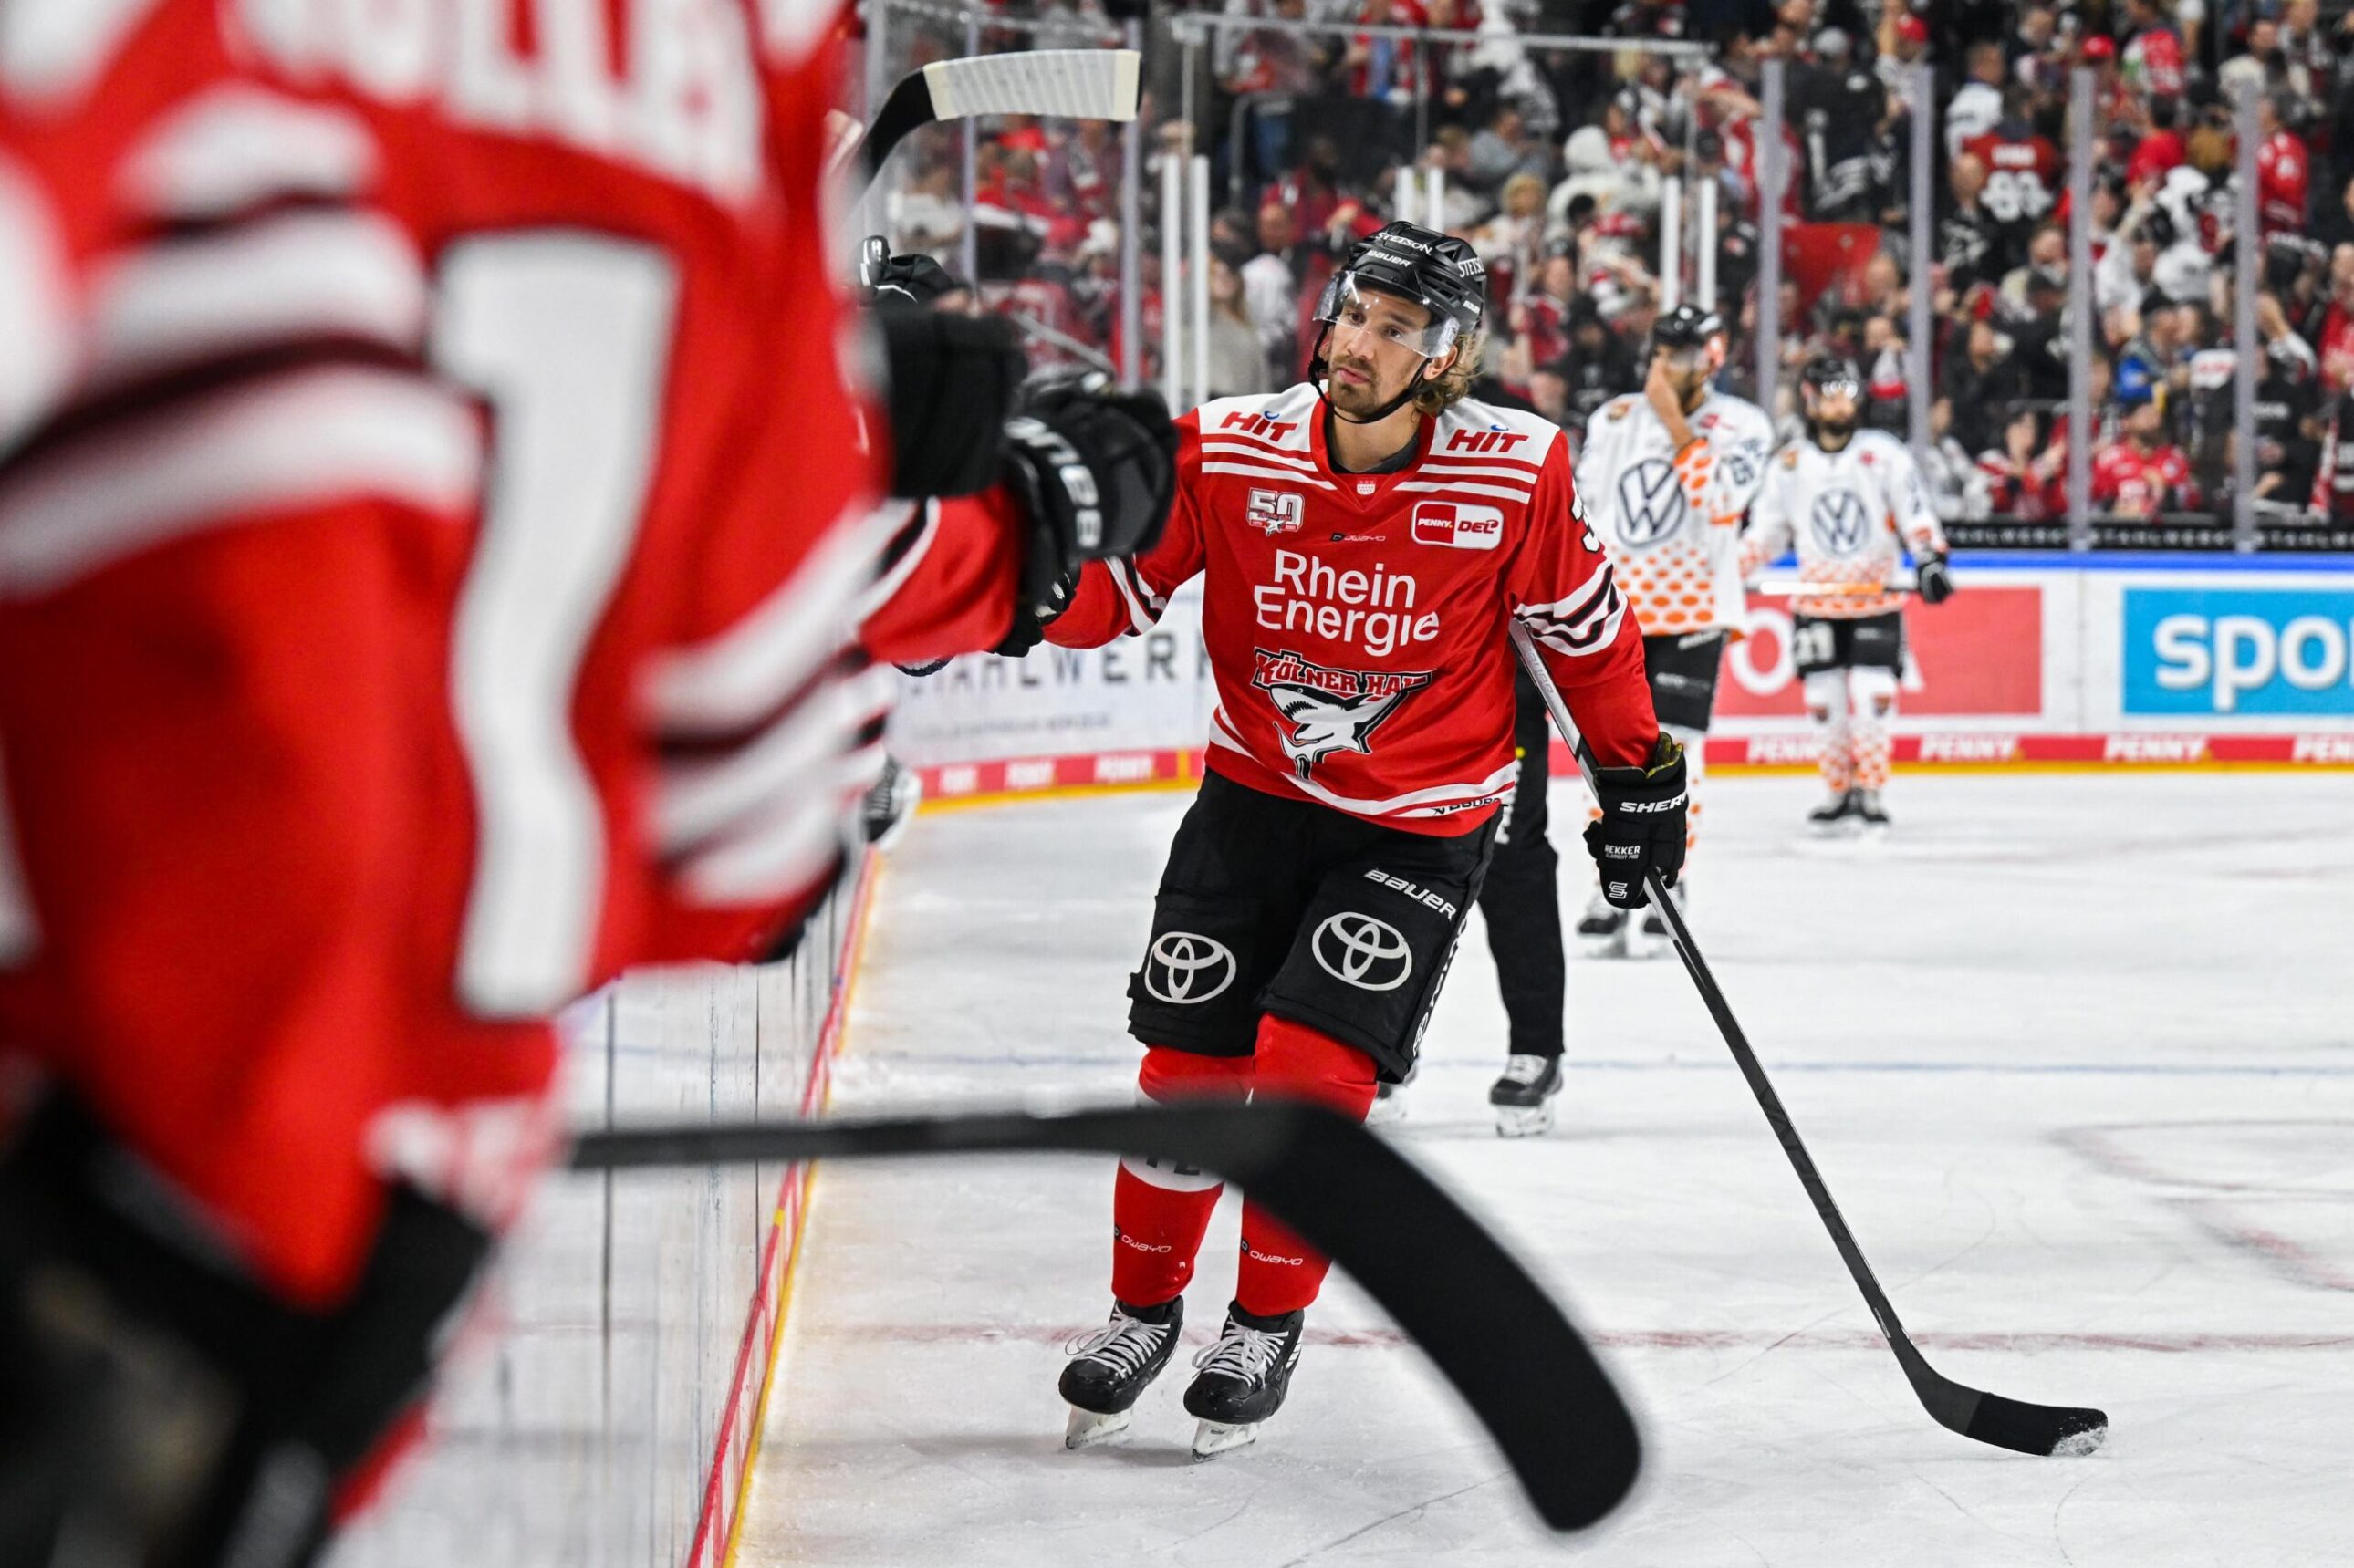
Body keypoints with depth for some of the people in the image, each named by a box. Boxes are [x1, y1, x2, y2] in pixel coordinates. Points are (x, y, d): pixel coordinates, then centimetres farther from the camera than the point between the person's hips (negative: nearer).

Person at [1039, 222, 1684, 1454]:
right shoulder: (1227, 451, -13)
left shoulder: (1515, 473, -16)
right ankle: (1143, 1309, 26)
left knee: (1310, 1065, -13)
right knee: (1185, 1069, 3)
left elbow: (1586, 626, -1)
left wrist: (1639, 775, 5)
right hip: (1254, 798, 2)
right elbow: (1110, 594, -9)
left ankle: (1266, 1329, 8)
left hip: (1417, 830, -2)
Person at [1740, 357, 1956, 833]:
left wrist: (1929, 560, -19)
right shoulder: (1789, 463, 5)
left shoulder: (1884, 453, -1)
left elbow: (1915, 513, -4)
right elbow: (1767, 531, 11)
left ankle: (1870, 794, -1)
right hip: (1816, 601, 2)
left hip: (1876, 600, -2)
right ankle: (1840, 793, 14)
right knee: (1825, 700, 0)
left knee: (1871, 696, -11)